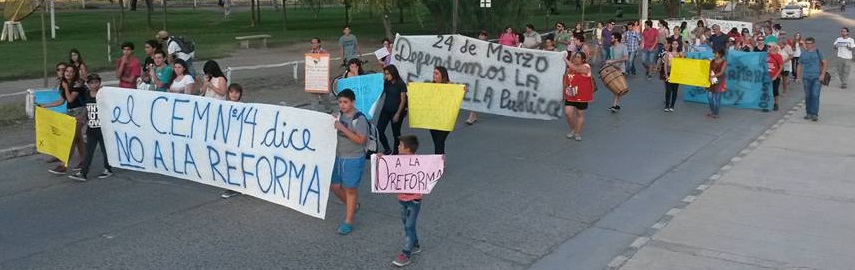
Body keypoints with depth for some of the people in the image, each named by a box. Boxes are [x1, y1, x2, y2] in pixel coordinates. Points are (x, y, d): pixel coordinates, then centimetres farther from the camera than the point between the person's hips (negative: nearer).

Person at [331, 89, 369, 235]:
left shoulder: (360, 118, -18)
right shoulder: (339, 115, 3)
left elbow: (360, 140, -23)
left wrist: (343, 128, -26)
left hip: (353, 159, -7)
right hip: (338, 157, 7)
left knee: (350, 190, 4)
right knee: (334, 186, 14)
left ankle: (348, 222, 18)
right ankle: (352, 206, 39)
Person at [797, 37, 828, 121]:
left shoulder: (818, 52, 3)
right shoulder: (803, 54, 10)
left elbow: (825, 63, 1)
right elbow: (799, 66, 15)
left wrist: (823, 74, -7)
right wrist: (798, 76, 6)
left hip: (816, 77, -3)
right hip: (806, 77, 3)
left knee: (815, 95, -9)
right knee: (808, 96, 7)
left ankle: (814, 114, -9)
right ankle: (808, 113, 17)